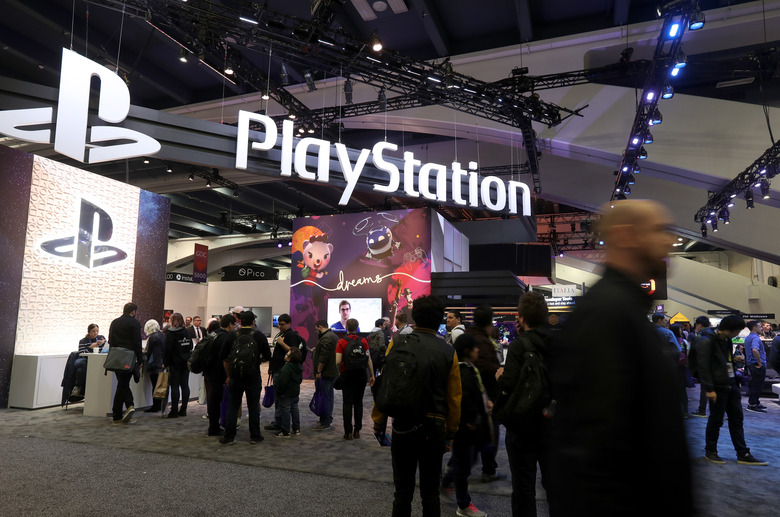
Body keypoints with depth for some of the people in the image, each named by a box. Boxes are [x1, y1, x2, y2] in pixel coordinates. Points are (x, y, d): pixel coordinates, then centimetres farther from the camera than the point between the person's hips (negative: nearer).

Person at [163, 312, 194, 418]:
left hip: (175, 363, -5)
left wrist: (165, 363, -5)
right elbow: (191, 347, 11)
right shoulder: (186, 332, 8)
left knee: (175, 386, -1)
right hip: (186, 362, 5)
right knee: (185, 385, 8)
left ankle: (174, 411, 1)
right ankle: (183, 410, 12)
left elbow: (168, 349, -11)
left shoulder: (170, 332, -8)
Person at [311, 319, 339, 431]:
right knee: (329, 395, 18)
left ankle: (325, 423, -4)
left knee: (325, 397, -7)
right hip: (332, 372, 11)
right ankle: (328, 418, 29)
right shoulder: (332, 335, 17)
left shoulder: (326, 338, -18)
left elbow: (323, 357, -23)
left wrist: (318, 371, -19)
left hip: (326, 373, -11)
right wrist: (316, 350, 25)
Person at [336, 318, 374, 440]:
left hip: (347, 375, -2)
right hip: (361, 375, 2)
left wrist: (340, 369, 9)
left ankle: (348, 432, 6)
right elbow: (369, 360, -3)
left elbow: (338, 362, -12)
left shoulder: (341, 342, -7)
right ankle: (357, 431, 13)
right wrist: (372, 375, 3)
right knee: (358, 403, 11)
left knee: (348, 403, 5)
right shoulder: (363, 341, -1)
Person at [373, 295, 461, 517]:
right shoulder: (449, 352, -4)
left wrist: (378, 424, 2)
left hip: (404, 426, -1)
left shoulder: (398, 344, -7)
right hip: (435, 428, 1)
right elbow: (454, 398, -3)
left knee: (403, 491, 11)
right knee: (431, 492, 16)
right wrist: (450, 435, 8)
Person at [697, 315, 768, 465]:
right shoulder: (707, 341, -16)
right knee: (716, 419, 2)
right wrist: (709, 389, -21)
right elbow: (704, 366, -19)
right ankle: (710, 452, 16)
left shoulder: (726, 340, 12)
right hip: (718, 387, -9)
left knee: (736, 419, 12)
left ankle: (743, 454, 20)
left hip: (731, 385, 9)